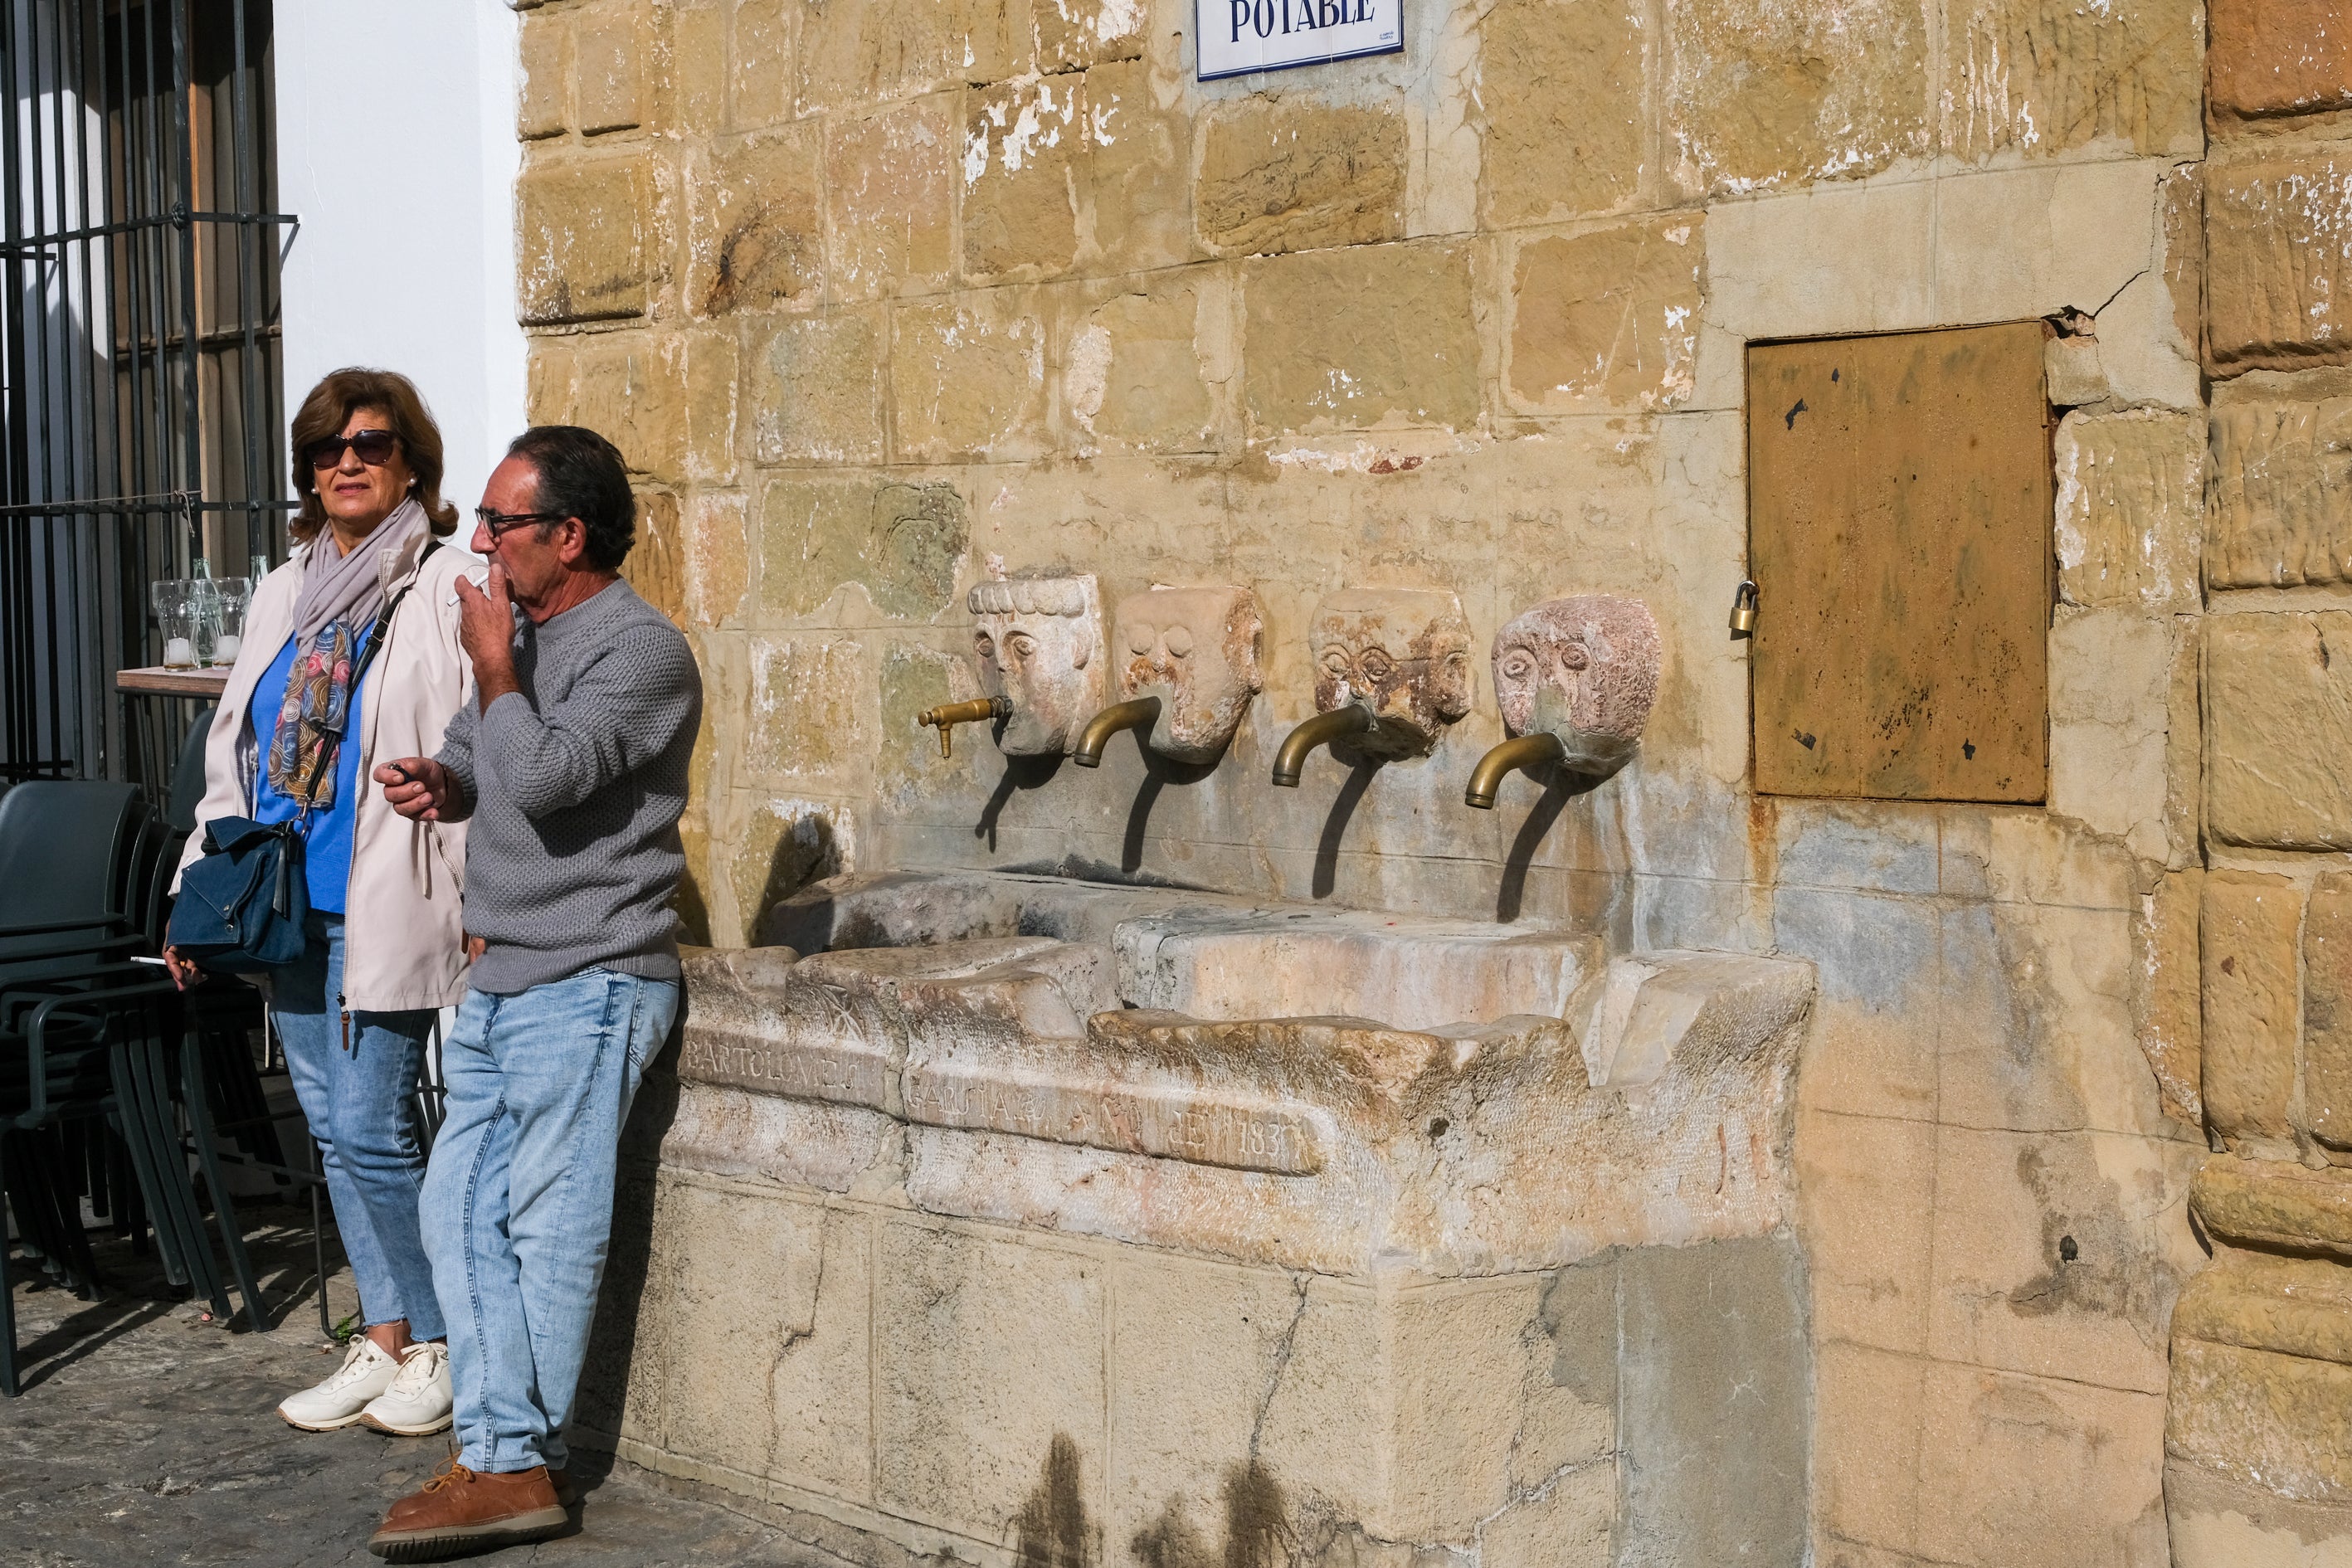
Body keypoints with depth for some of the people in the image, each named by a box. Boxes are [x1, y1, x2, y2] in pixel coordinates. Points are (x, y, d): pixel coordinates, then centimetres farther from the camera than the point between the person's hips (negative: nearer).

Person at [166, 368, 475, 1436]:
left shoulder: (445, 592, -6)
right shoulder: (281, 597, 16)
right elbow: (231, 750, 19)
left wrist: (483, 904, -18)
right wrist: (200, 888, 15)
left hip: (384, 906, -7)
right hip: (284, 905, 7)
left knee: (368, 1129, -7)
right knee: (333, 1131, 11)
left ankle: (444, 1343, 10)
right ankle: (384, 1343, 21)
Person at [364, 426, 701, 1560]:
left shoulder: (641, 650, -12)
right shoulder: (525, 632, 15)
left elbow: (546, 777, -25)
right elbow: (478, 757, 29)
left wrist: (494, 668, -11)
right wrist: (439, 779, 6)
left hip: (586, 987, -9)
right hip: (499, 985, 9)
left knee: (548, 1223, -5)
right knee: (460, 1211, 6)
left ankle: (515, 1468, 3)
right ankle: (502, 1460, 9)